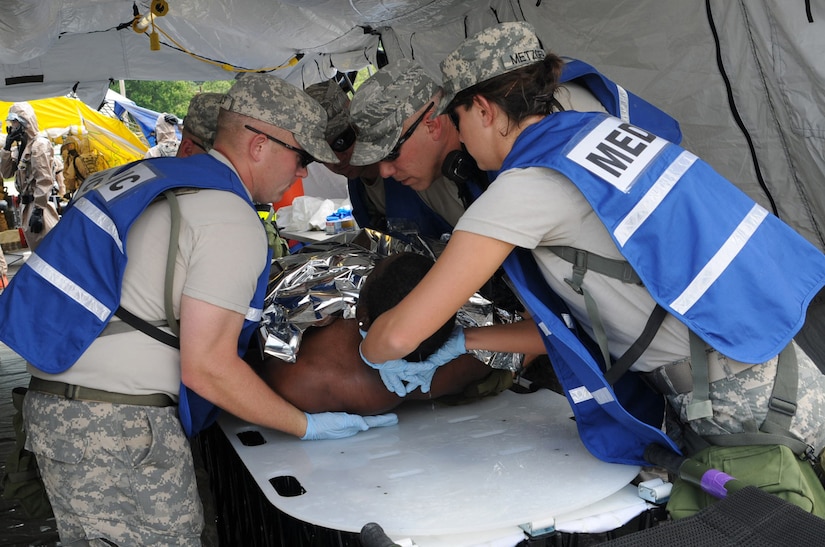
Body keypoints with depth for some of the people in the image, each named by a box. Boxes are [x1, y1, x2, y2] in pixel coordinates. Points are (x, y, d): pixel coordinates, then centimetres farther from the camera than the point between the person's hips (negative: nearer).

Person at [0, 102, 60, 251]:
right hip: (28, 206, 9)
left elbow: (44, 181, -18)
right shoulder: (20, 147, 15)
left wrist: (38, 211, -21)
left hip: (39, 206, -9)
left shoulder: (39, 144, -12)